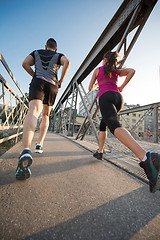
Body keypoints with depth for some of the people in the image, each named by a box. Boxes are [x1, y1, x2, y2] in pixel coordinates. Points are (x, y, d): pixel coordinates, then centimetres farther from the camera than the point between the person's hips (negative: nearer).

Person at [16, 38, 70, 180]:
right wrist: (61, 80, 5)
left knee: (33, 112, -24)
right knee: (46, 115, 16)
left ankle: (26, 151, -46)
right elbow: (67, 62, 1)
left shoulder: (36, 52, 28)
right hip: (52, 85, 1)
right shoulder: (59, 55, 25)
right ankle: (39, 144, 8)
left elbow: (25, 64, 12)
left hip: (37, 82, -1)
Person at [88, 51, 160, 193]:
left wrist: (95, 86, 45)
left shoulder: (98, 70, 24)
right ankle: (99, 152, 23)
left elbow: (90, 88, 21)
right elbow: (132, 71, 10)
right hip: (118, 98, 6)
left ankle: (146, 159, -49)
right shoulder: (117, 71, 29)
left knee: (115, 127, -28)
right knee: (103, 124, 23)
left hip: (106, 97, -5)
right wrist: (121, 87, 16)